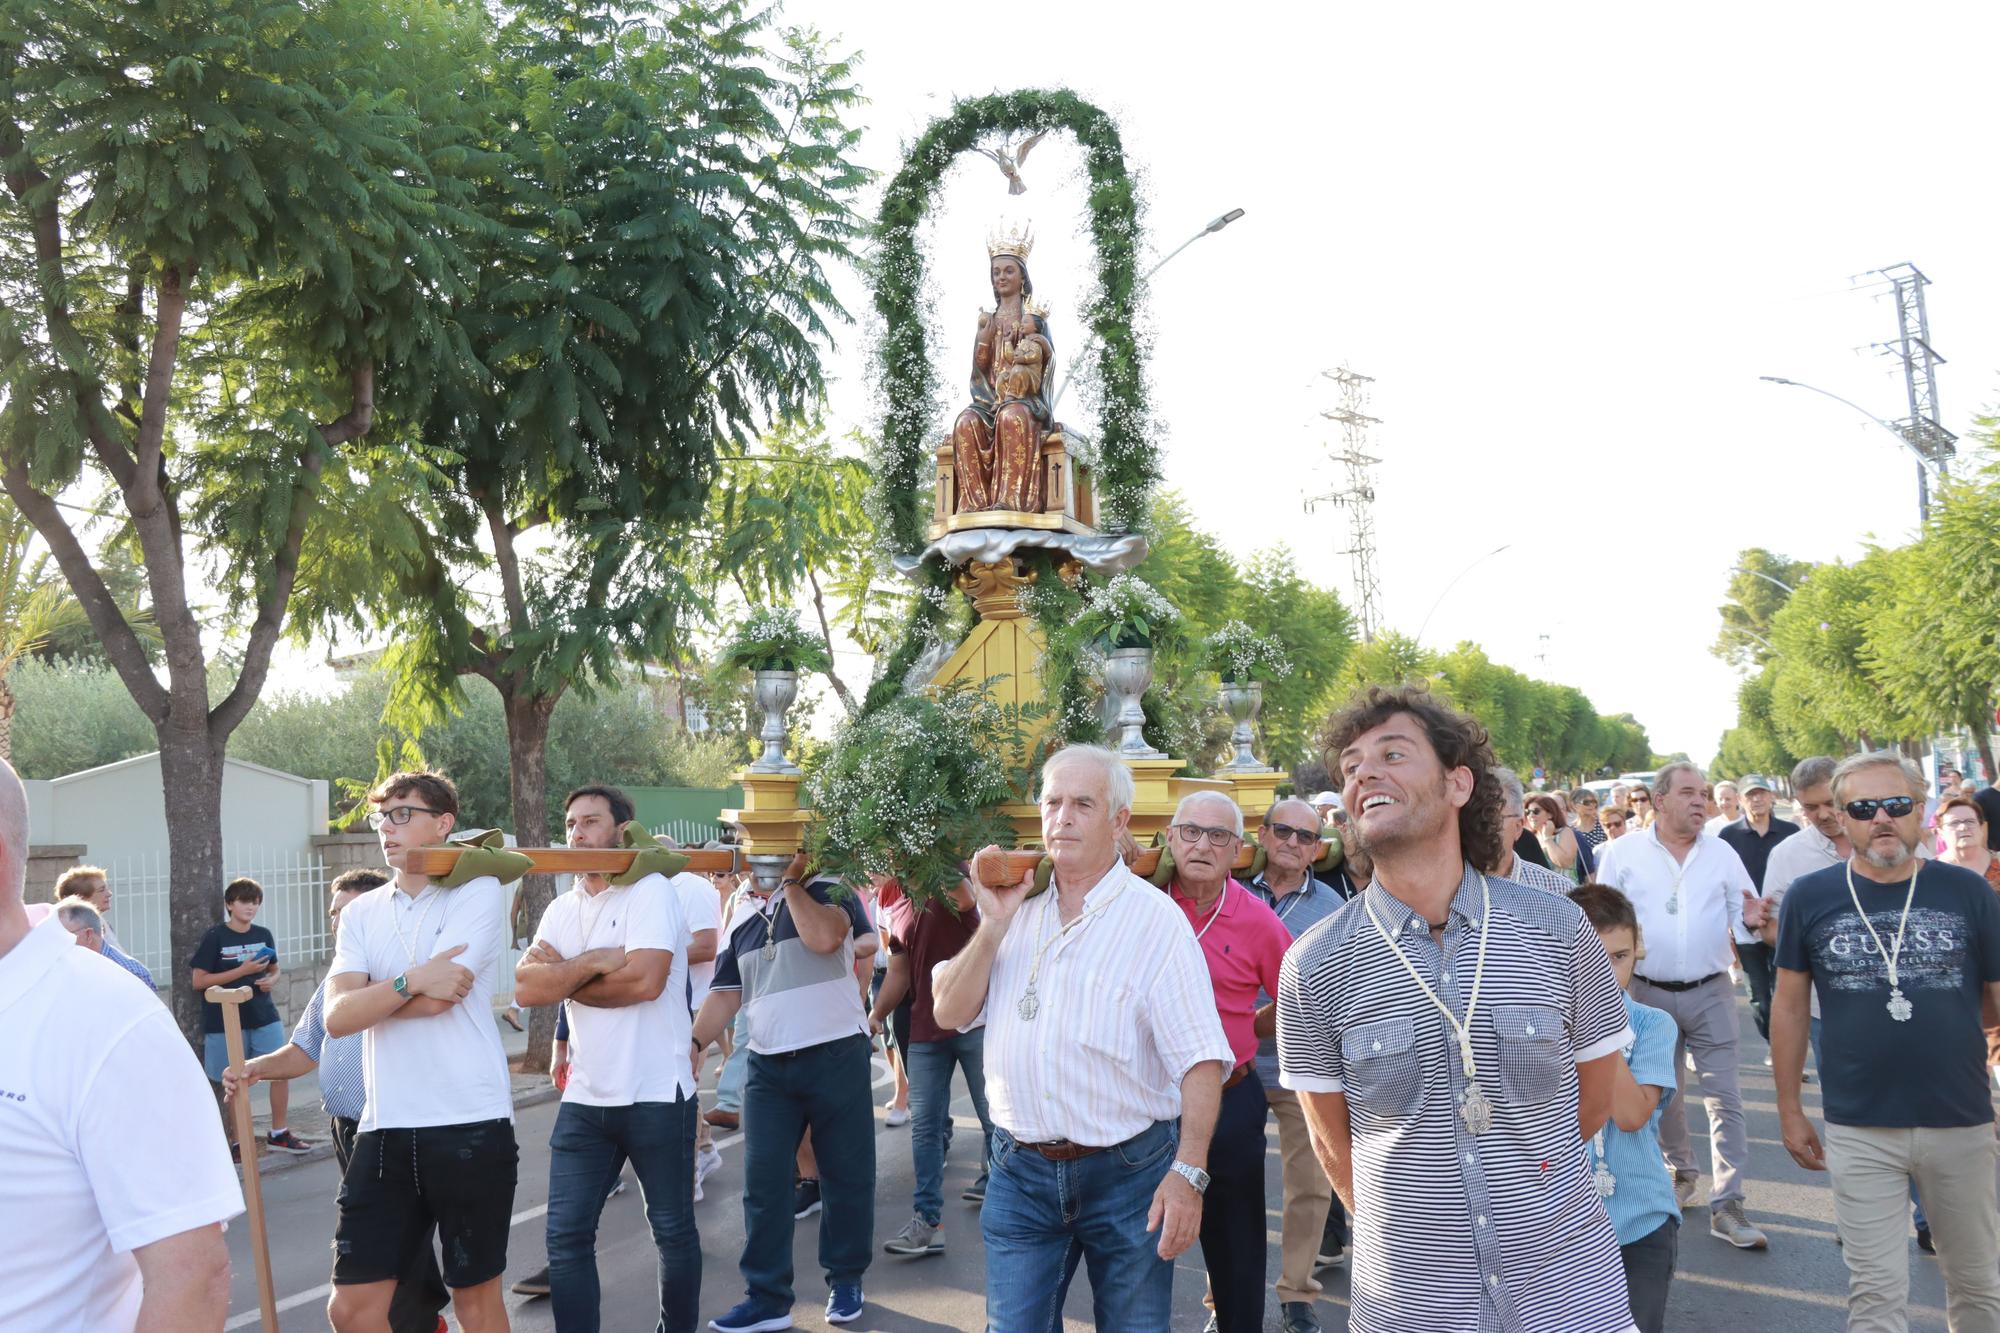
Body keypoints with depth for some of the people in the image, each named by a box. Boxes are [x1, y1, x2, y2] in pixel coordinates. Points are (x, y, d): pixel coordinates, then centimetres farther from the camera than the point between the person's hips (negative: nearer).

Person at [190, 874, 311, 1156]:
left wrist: (271, 980, -3)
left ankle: (279, 1132, 14)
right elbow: (198, 981, -10)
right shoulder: (215, 937, -7)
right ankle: (235, 1141, 19)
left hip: (264, 1018, 4)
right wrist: (243, 971, -17)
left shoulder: (263, 935, 6)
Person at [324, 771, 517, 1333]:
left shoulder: (480, 892, -5)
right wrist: (410, 980, -17)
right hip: (385, 1128, 5)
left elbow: (437, 998, -16)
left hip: (469, 1126, -4)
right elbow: (338, 1017, -4)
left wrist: (368, 996, -1)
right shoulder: (360, 913, 10)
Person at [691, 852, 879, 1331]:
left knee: (846, 1173, 7)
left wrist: (790, 880, -15)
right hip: (767, 1066, 4)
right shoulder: (742, 917, 11)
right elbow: (726, 994, 10)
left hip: (836, 1056, -4)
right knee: (763, 1182, 4)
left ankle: (846, 1280, 24)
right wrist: (693, 1043, -5)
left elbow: (824, 938, -25)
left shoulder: (829, 890, -4)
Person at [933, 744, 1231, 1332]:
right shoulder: (1017, 906, 5)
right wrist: (996, 925, -9)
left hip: (1127, 1173, -3)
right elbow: (949, 1014, 2)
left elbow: (1200, 1058, -13)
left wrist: (1188, 1172, -21)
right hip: (1020, 1171, 3)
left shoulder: (1156, 919, -9)